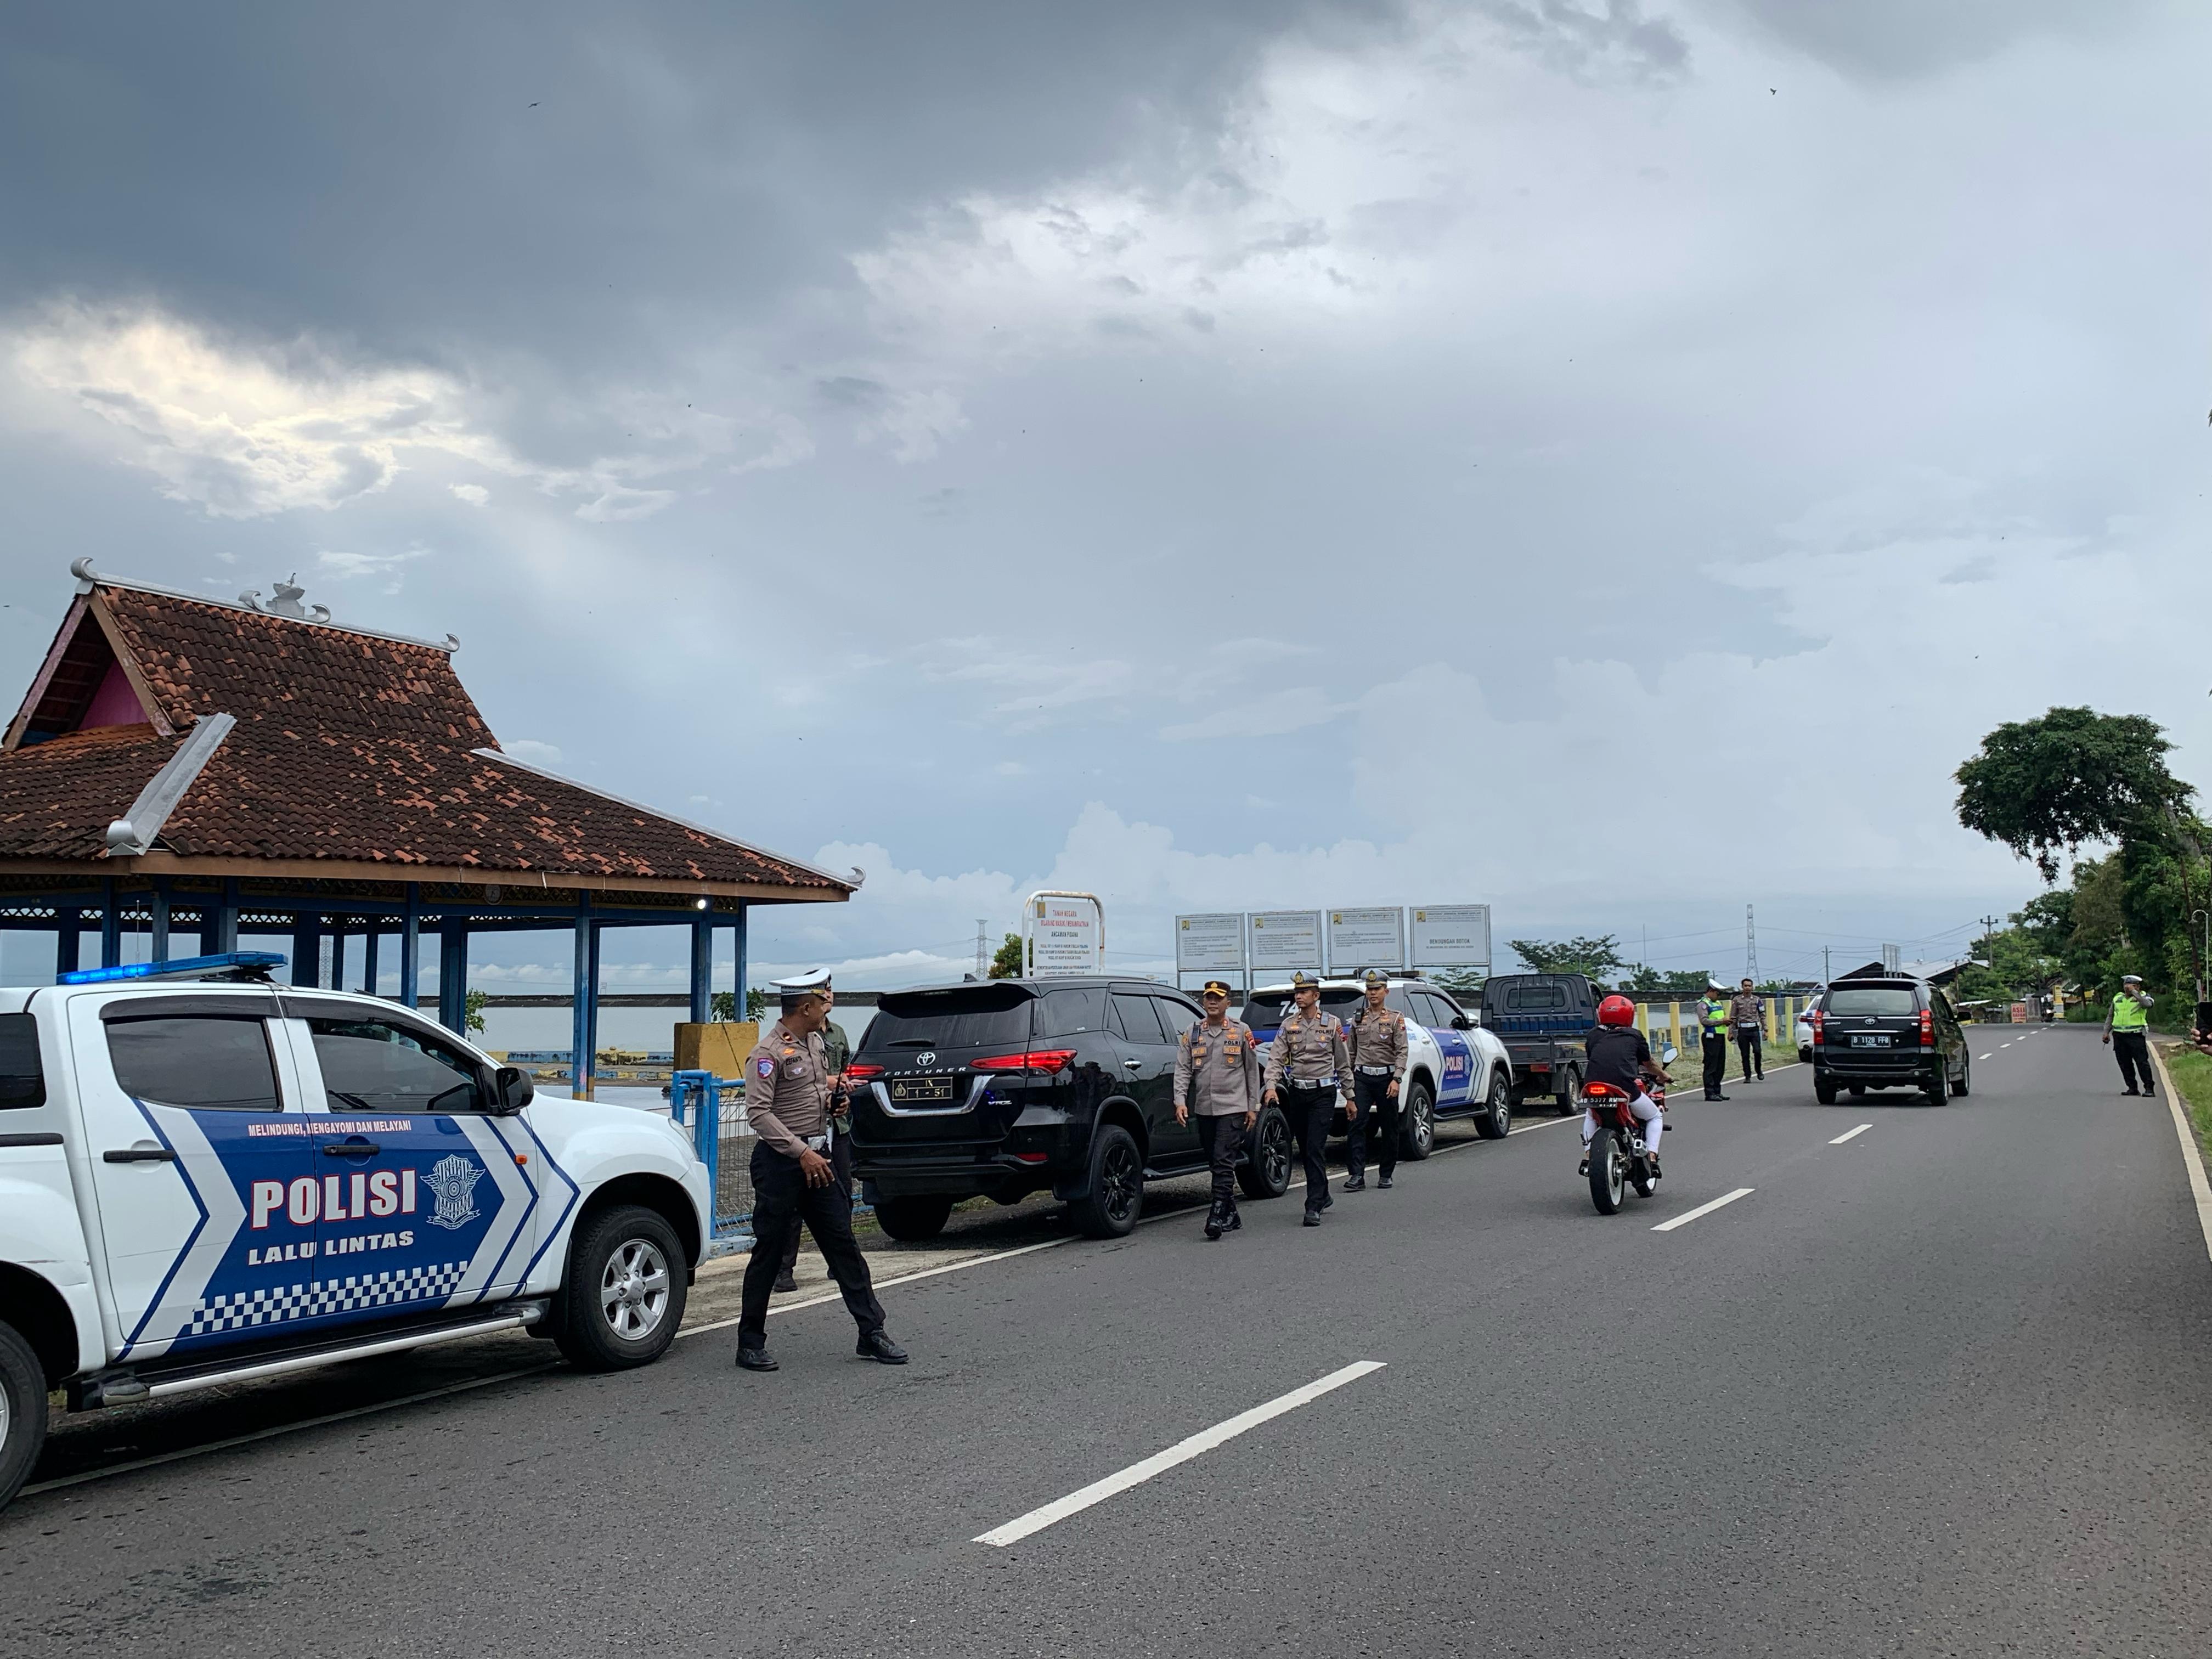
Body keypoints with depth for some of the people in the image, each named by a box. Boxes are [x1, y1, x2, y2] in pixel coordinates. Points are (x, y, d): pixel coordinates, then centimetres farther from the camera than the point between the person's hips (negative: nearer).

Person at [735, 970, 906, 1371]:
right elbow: (759, 1112, -20)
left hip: (817, 1156, 8)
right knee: (769, 1252, 1)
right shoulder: (769, 1052, -14)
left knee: (843, 1244, 7)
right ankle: (751, 1343, 14)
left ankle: (871, 1334, 11)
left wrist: (830, 1101, 5)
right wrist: (801, 1152, -23)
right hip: (781, 1161, -8)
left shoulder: (815, 1042, 13)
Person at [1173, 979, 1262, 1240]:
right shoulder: (1192, 1034, 9)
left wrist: (1253, 1107, 3)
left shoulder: (1241, 1032, 3)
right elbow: (1182, 1069, 3)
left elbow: (1252, 1071, 6)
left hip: (1233, 1108, -4)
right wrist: (1181, 1101, -11)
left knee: (1224, 1163, -13)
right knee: (1215, 1164, 10)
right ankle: (1232, 1215, 21)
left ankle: (1217, 1216, -16)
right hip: (1204, 1109, 4)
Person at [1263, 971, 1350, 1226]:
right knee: (1306, 1149, 10)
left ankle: (1314, 1207, -12)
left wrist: (1349, 1097, 8)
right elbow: (1276, 1057, -2)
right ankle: (1323, 1196, 28)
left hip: (1323, 1093, -3)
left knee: (1316, 1148, -11)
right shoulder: (1288, 1024, 6)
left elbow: (1343, 1063, 7)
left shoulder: (1332, 1024, 1)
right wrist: (1271, 1086, -18)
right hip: (1296, 1092, 3)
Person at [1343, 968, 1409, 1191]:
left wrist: (1396, 1079, -19)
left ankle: (1385, 1175, 17)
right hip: (1362, 1078, 2)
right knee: (1357, 1124, -10)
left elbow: (1402, 1051, -7)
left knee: (1389, 1128, 5)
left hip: (1386, 1078, -2)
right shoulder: (1357, 1020, 11)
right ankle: (1357, 1176, -13)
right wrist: (1348, 1081, 14)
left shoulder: (1395, 1020, 1)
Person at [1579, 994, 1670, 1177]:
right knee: (1655, 1117, 24)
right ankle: (1652, 1157, 6)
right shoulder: (1634, 1036, 16)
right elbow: (1649, 1064, 29)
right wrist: (1663, 1076, 51)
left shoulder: (1594, 1035, 20)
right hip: (1625, 1087, -2)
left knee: (1590, 1115, 37)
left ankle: (1587, 1155, 20)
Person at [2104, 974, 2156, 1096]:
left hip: (2136, 1036, -5)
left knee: (2142, 1062, -7)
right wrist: (2106, 1032, 14)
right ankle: (2132, 1088, 14)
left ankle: (2149, 1088, -3)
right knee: (2125, 1064, 6)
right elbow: (2110, 1016, 22)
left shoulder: (2143, 996, 2)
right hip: (2119, 1036, 5)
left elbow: (2147, 1005, -24)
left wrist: (2134, 992, -20)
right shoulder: (2117, 998, 15)